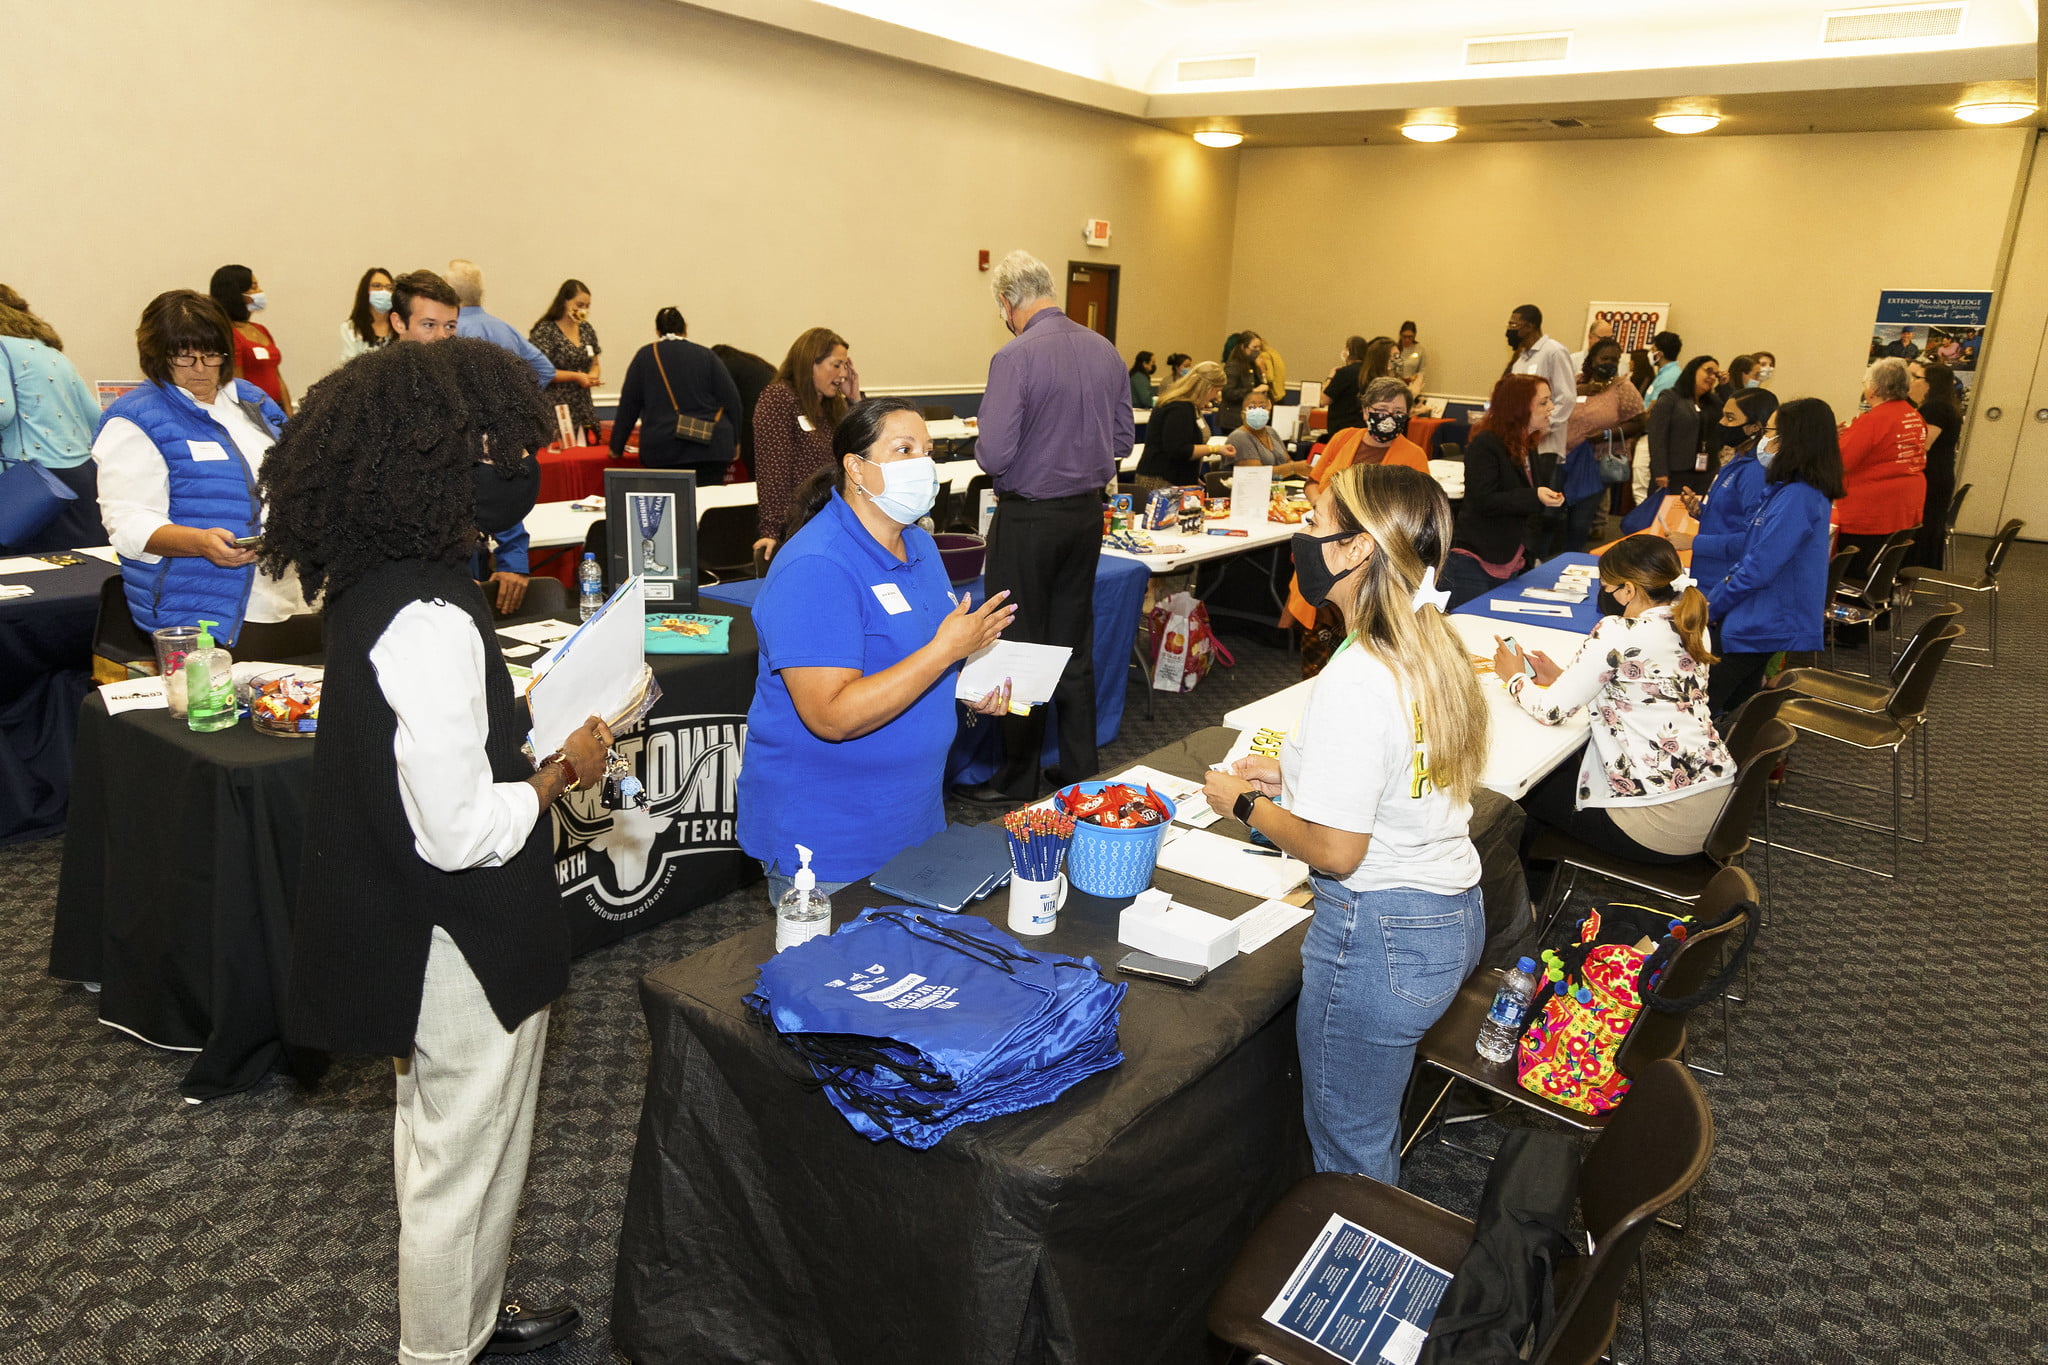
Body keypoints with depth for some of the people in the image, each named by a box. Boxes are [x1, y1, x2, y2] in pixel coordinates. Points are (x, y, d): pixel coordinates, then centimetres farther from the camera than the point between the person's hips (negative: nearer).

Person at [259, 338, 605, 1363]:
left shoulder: (368, 590, 1)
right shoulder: (431, 623, -29)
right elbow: (461, 830, -29)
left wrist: (532, 756, 6)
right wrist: (561, 772, -15)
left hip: (408, 924, 10)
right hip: (464, 940, -10)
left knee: (437, 1136, 27)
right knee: (467, 1156, 11)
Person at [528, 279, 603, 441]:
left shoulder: (587, 330, 14)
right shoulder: (545, 331, -6)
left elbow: (595, 364, 23)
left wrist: (593, 375, 0)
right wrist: (575, 376, -14)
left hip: (583, 408, 6)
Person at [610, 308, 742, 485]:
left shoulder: (645, 356, 8)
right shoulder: (707, 356, 7)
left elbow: (628, 405, 8)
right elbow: (731, 400, 4)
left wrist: (616, 447, 16)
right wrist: (734, 441, 14)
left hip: (662, 449, 0)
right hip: (710, 448, 0)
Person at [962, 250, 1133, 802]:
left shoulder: (1015, 358, -16)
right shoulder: (1105, 352, 5)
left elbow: (994, 455, -19)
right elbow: (1122, 439, 11)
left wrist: (986, 449, 2)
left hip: (1029, 518, -6)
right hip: (1087, 513, 7)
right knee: (1075, 645, 15)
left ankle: (1019, 778, 15)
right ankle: (1080, 769, 24)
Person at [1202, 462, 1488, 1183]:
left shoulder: (1355, 681, -27)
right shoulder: (1436, 647, 1)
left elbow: (1335, 850, -23)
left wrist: (1246, 803, -8)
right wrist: (1293, 773, 11)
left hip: (1377, 936, -9)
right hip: (1455, 915, 9)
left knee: (1348, 1151, 13)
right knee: (1375, 1133, 28)